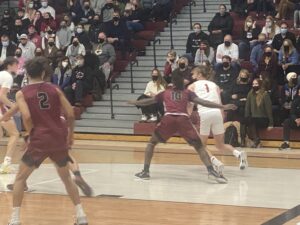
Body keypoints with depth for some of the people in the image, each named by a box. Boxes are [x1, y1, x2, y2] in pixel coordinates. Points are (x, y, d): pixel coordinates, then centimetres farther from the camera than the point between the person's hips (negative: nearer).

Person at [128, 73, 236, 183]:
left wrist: (134, 102, 56)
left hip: (168, 118, 0)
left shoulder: (165, 93, 27)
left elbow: (149, 101, 37)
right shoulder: (187, 93, 23)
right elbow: (201, 102, 9)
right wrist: (223, 107, 7)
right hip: (183, 119, 0)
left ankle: (145, 171, 10)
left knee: (152, 143, 20)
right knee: (199, 146, 6)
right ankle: (211, 171, -13)